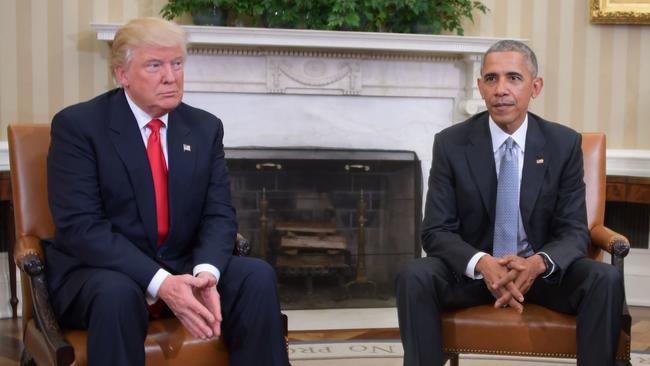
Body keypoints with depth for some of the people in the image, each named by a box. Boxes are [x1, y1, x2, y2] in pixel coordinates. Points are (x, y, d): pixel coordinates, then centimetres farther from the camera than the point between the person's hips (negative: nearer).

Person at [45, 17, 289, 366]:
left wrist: (206, 272, -23)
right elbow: (80, 226, -18)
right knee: (117, 293, -37)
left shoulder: (205, 127, 5)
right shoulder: (78, 125, -10)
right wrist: (159, 282, -30)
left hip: (182, 269, 5)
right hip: (100, 270, -4)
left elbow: (219, 215, 0)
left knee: (258, 276, -20)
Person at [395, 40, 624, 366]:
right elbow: (436, 231, -8)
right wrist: (482, 264, -30)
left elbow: (574, 230, -4)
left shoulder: (565, 144, -3)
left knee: (606, 280, -28)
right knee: (413, 276, -30)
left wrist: (538, 263, -28)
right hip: (471, 269, -1)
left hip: (542, 270, 1)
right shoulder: (451, 144, -6)